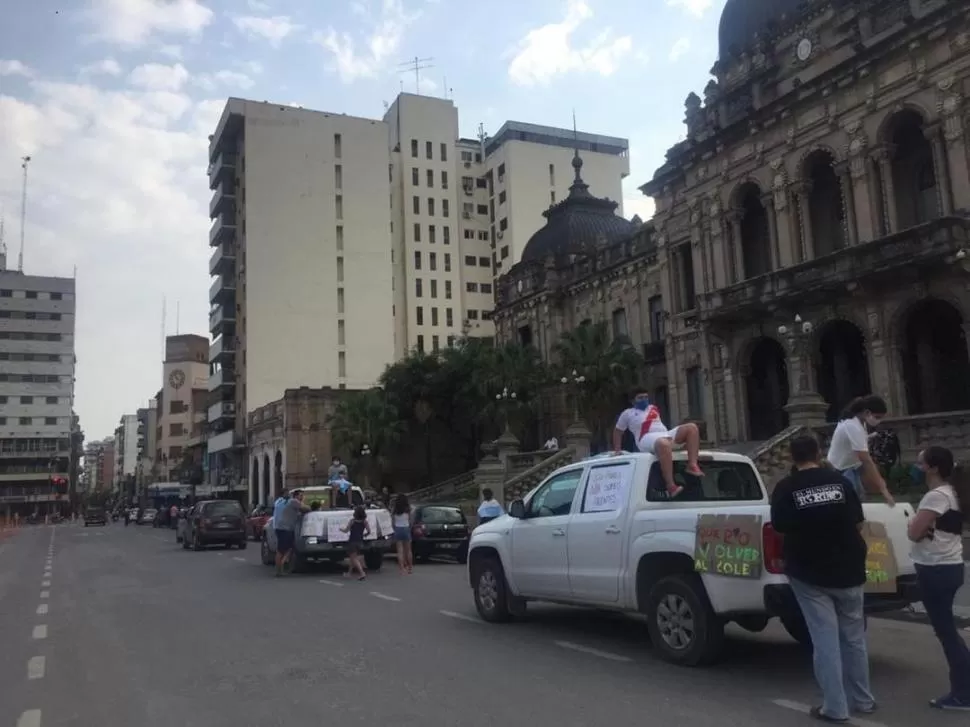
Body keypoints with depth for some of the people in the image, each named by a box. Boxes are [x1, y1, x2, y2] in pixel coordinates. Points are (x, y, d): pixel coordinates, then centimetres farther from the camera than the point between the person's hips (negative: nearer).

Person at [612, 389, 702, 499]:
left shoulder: (653, 408, 31)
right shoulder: (628, 413, 17)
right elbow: (617, 431, 19)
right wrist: (617, 449, 10)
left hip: (667, 435, 7)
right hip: (648, 438, -7)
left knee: (691, 427, -14)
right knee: (663, 443, -44)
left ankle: (692, 465, -26)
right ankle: (670, 486, -52)